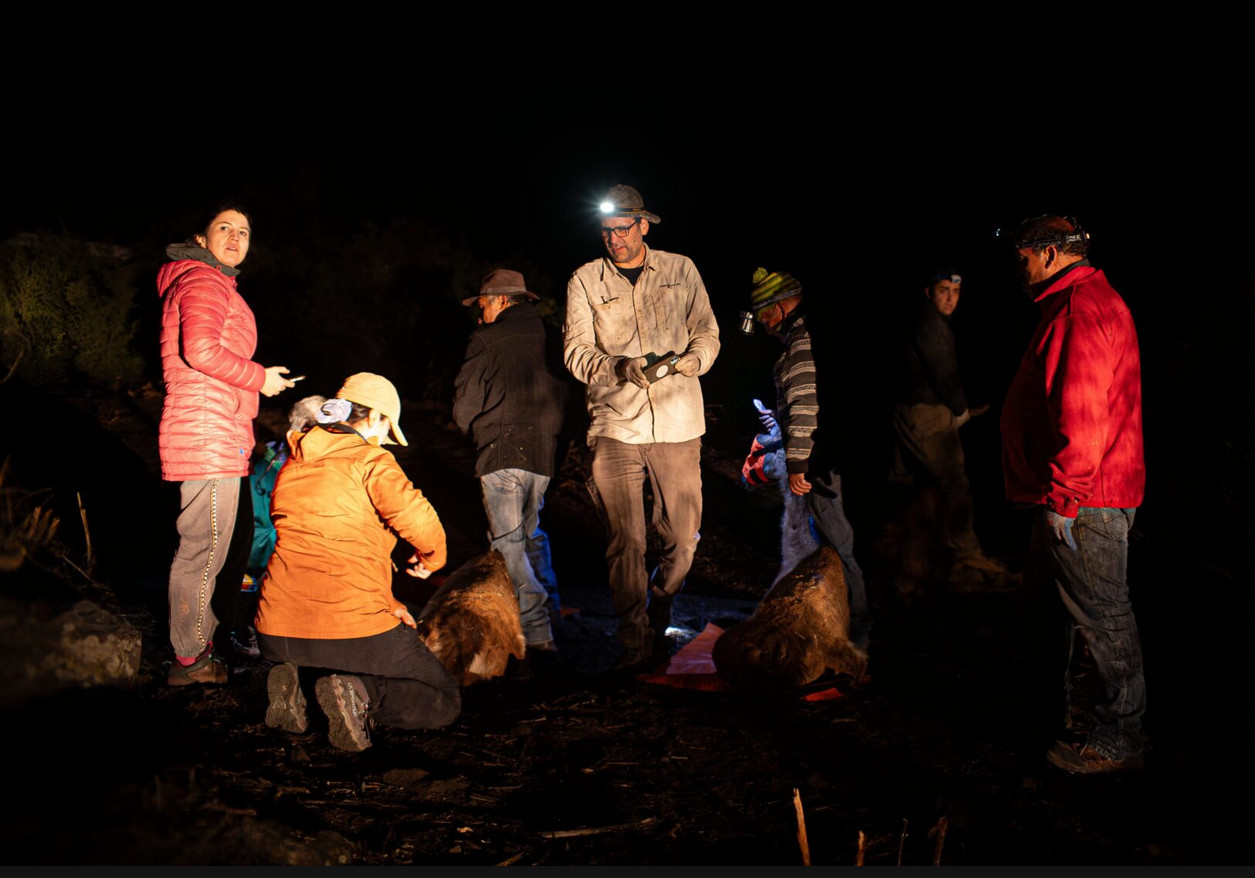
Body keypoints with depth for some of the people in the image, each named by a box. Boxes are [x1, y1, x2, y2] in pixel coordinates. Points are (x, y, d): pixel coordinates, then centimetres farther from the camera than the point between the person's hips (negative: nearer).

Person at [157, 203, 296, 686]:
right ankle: (190, 661, 1)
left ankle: (212, 641, 29)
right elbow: (201, 350, -23)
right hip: (209, 441, -11)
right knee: (206, 547, -7)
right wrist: (260, 378, -13)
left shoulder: (217, 285, 24)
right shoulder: (202, 281, -9)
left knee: (236, 538, 18)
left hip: (221, 439, 11)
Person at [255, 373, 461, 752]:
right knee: (445, 702, 9)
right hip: (353, 625, -6)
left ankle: (297, 680, 7)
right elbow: (417, 518, -22)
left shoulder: (292, 464, 16)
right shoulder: (371, 461, -6)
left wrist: (385, 604, 23)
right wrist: (430, 558, 2)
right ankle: (356, 693, -16)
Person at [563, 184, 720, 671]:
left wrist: (695, 358, -13)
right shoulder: (585, 280, 5)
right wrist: (619, 369, -19)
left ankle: (658, 618, 31)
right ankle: (634, 642, 9)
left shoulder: (680, 270, 8)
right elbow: (576, 352, 0)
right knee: (624, 540, -4)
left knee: (683, 538, 5)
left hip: (677, 424, 1)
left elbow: (707, 332, 10)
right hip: (614, 425, -1)